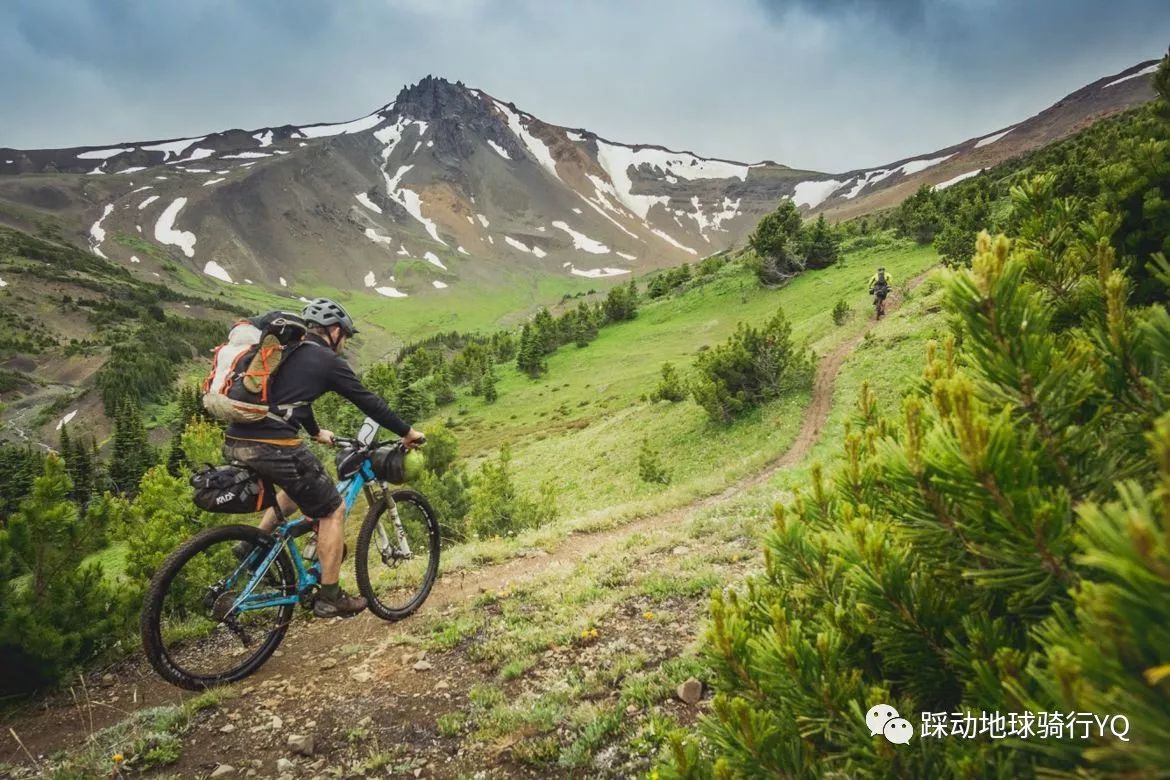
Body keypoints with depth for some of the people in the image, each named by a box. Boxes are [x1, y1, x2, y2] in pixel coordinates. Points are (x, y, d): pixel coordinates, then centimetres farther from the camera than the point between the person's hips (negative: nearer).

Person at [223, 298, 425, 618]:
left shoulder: (285, 353, 23)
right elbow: (369, 403, 5)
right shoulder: (329, 362, 1)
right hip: (274, 446, -8)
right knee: (332, 510, 8)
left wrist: (316, 432, 53)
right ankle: (330, 598, 14)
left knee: (299, 485, 35)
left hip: (236, 443, 9)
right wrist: (407, 432, 17)